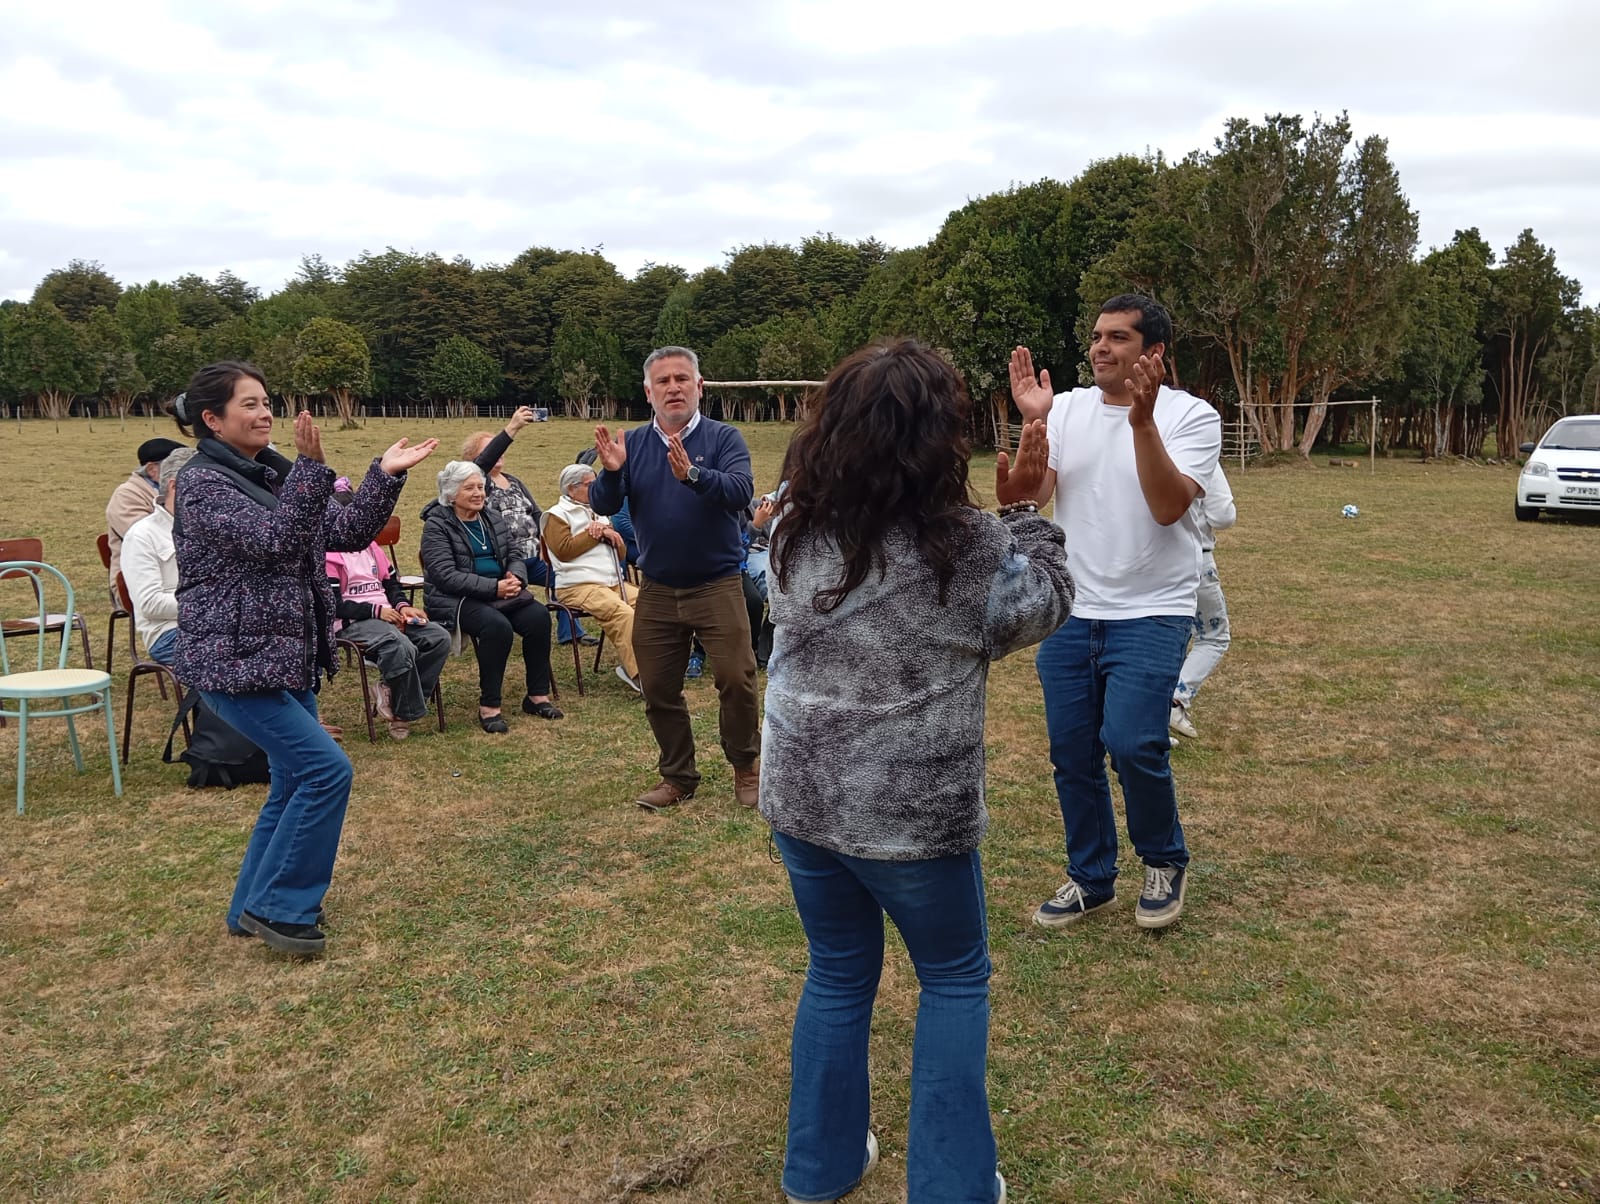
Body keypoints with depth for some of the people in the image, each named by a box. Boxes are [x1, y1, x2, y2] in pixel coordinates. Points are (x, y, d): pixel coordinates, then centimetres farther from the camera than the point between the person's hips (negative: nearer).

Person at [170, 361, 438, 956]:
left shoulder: (273, 473, 10)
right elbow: (273, 540, -26)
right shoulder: (202, 483, -13)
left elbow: (348, 533, 5)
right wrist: (312, 466, -32)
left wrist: (385, 476, -5)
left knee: (296, 780, 13)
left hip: (287, 656, 9)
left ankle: (253, 909, 27)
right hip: (234, 661, -9)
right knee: (326, 769, -13)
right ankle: (277, 906, 1)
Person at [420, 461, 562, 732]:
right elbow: (446, 575, -16)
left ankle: (538, 695, -9)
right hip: (456, 599, -6)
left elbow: (515, 554, 14)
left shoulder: (493, 519, 15)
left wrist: (516, 577, -12)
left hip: (501, 591, 6)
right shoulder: (436, 525, -6)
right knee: (497, 625, -34)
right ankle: (488, 706, -23)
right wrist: (493, 587, -24)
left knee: (539, 616, -20)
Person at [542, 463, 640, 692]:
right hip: (579, 586, -7)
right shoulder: (557, 515, 6)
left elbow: (621, 552, 23)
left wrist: (608, 533, 2)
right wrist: (595, 534, -3)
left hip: (614, 583, 8)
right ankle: (638, 675, -28)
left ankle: (629, 665, -15)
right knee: (623, 613, -32)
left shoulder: (599, 513, 27)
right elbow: (564, 550, -10)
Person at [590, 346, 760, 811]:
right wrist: (611, 472, -23)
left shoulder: (722, 438, -5)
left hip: (717, 584, -3)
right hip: (657, 590, 4)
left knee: (736, 678, -7)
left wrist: (692, 474, -39)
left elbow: (742, 491, -22)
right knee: (658, 689, 9)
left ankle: (746, 767, 16)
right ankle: (678, 777, 27)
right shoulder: (632, 443, 5)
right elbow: (603, 506, -3)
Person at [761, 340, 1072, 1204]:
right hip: (910, 811, -4)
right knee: (955, 980, 18)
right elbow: (1041, 611, -2)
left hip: (798, 798, 5)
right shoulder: (963, 544, -19)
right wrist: (1023, 508, 5)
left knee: (839, 973, 22)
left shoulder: (796, 529, -5)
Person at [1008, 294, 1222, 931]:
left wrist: (1143, 420, -27)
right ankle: (1090, 878, 30)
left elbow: (1168, 507, -19)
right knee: (1071, 753, 9)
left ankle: (1165, 861, 13)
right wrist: (1033, 421, -17)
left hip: (1151, 614, -4)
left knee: (1130, 741, -17)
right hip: (1069, 612, 4)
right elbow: (1031, 495, -5)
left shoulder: (1190, 416, -5)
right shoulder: (1066, 408, 5)